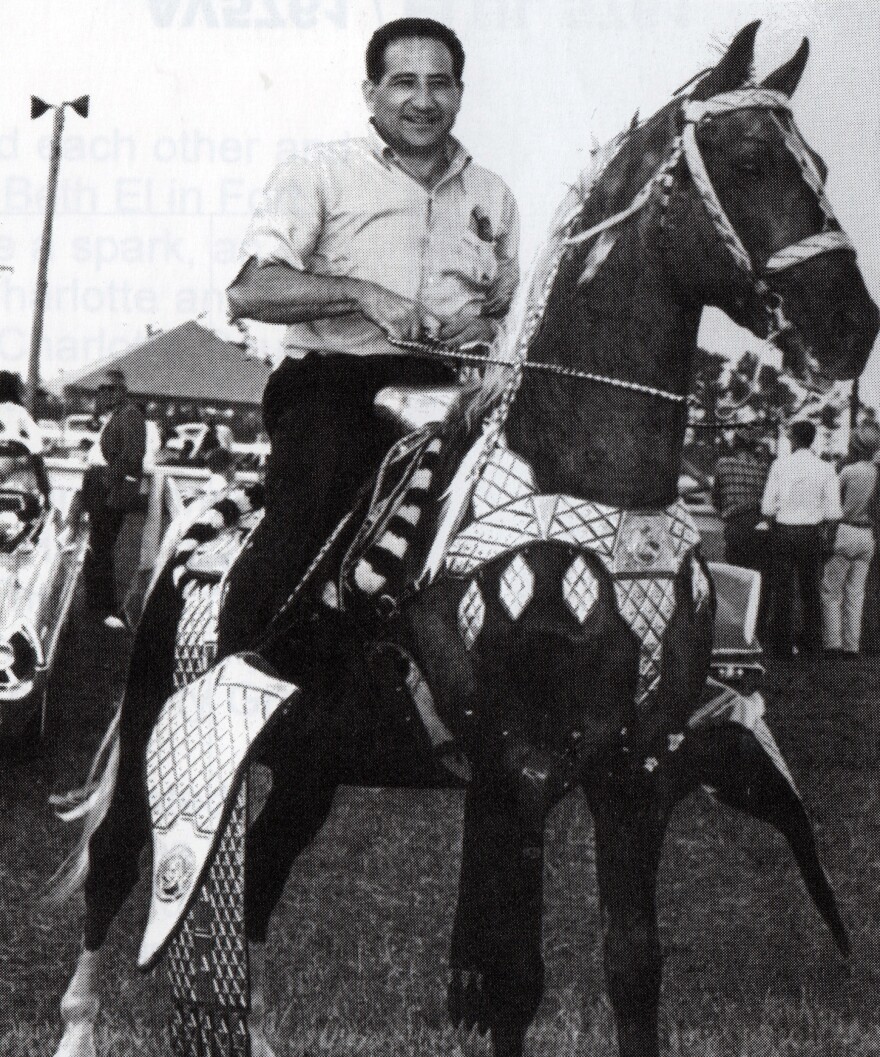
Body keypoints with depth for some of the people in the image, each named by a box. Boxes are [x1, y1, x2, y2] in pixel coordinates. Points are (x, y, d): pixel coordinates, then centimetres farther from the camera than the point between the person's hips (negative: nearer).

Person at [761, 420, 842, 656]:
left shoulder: (781, 464, -6)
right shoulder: (825, 469, -3)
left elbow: (768, 505, -6)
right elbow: (833, 511, -6)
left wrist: (774, 527, 9)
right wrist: (827, 536, 7)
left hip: (784, 530, -2)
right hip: (812, 533, 2)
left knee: (782, 588, 6)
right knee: (810, 588, 12)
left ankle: (783, 642, 8)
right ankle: (812, 643, 16)